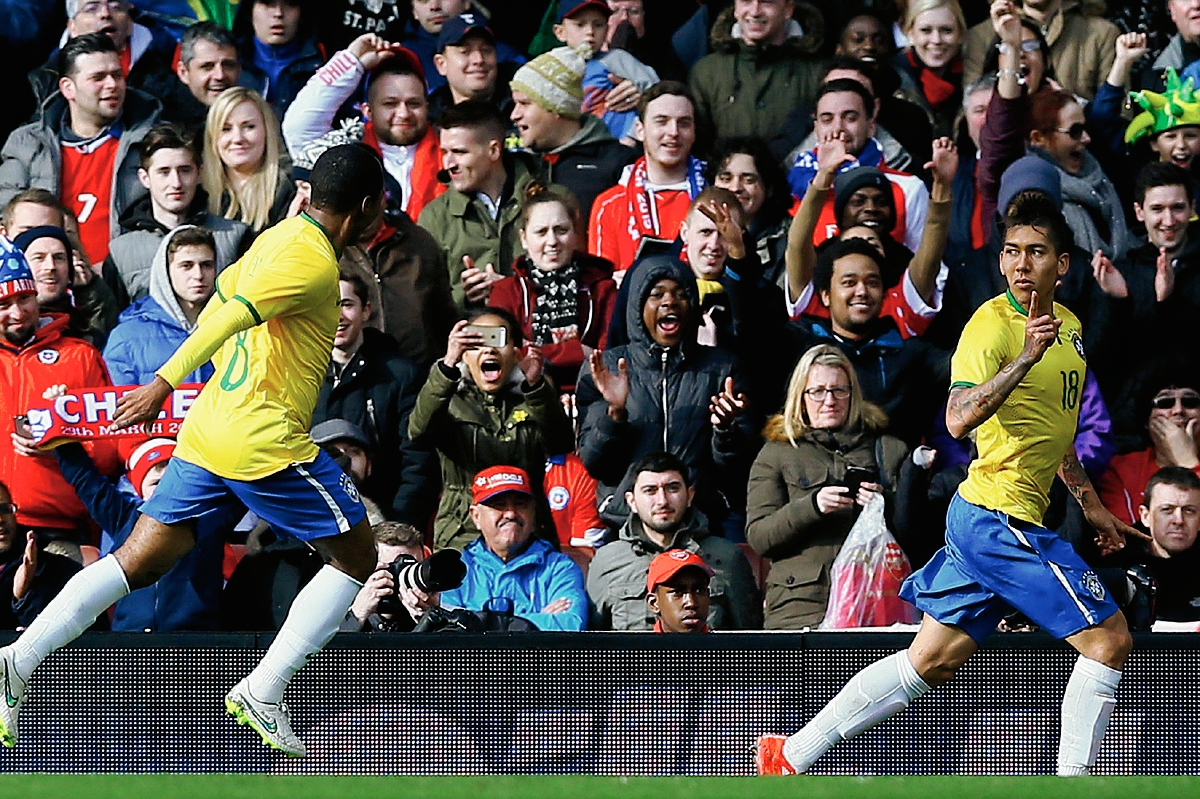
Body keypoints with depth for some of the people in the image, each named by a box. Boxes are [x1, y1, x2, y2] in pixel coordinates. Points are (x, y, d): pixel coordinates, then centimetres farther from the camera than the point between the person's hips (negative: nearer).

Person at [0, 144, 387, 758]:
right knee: (357, 558, 5)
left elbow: (226, 289, 29)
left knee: (140, 561, 9)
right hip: (268, 444, -9)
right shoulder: (313, 263, -16)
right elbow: (230, 314, -26)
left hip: (207, 431, 9)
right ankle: (261, 694, 0)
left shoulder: (280, 237, 12)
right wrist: (165, 382, -32)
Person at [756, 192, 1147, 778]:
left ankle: (790, 757, 15)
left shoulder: (1067, 326, 15)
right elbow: (959, 420, -28)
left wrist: (1090, 504, 33)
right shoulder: (992, 325, -14)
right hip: (1000, 514, -9)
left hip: (982, 518, 9)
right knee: (1109, 640, -9)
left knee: (928, 662, 11)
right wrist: (1026, 358, -37)